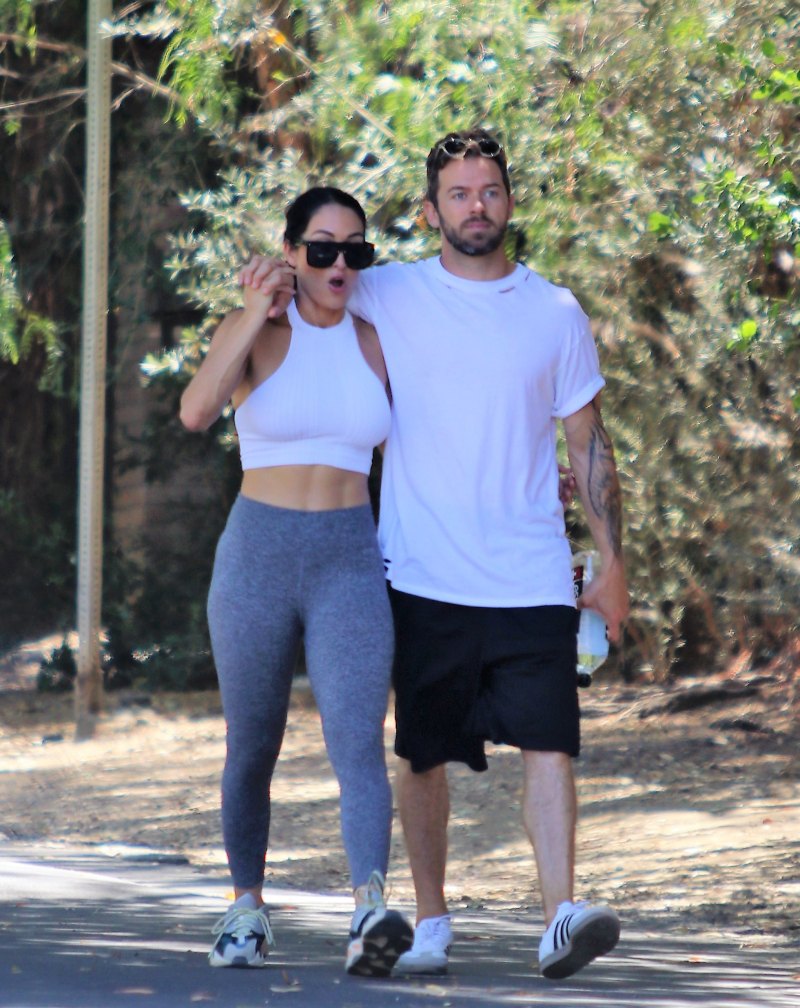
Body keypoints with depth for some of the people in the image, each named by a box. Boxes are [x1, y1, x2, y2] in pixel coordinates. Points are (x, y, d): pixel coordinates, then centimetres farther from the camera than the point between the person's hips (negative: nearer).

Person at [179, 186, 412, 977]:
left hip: (351, 562, 1)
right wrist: (256, 316, -14)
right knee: (252, 749, 10)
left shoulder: (379, 343, 9)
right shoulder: (254, 334, 1)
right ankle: (247, 907, 29)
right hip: (257, 554, -1)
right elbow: (196, 412, -17)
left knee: (357, 740, -17)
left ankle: (371, 915, -32)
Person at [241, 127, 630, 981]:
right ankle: (430, 924, 17)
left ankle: (561, 916, -19)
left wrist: (612, 560, 7)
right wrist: (268, 271, -4)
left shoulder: (556, 315, 7)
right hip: (425, 579, 0)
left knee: (548, 742, -13)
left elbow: (589, 445, 12)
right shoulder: (388, 296, 4)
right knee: (424, 754, 6)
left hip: (533, 580, 0)